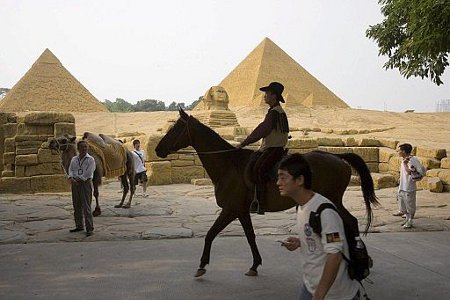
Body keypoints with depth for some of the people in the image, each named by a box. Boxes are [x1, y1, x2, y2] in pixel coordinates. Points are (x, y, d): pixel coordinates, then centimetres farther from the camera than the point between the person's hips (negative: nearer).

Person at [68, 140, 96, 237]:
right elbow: (70, 169, 5)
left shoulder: (90, 159, -2)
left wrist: (79, 179, -13)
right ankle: (79, 226, 23)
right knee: (76, 206, 11)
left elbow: (88, 173, -11)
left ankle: (89, 229, -6)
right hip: (75, 184, 6)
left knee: (86, 206, -8)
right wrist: (71, 178, -13)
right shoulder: (74, 159, 14)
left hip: (85, 183, -5)